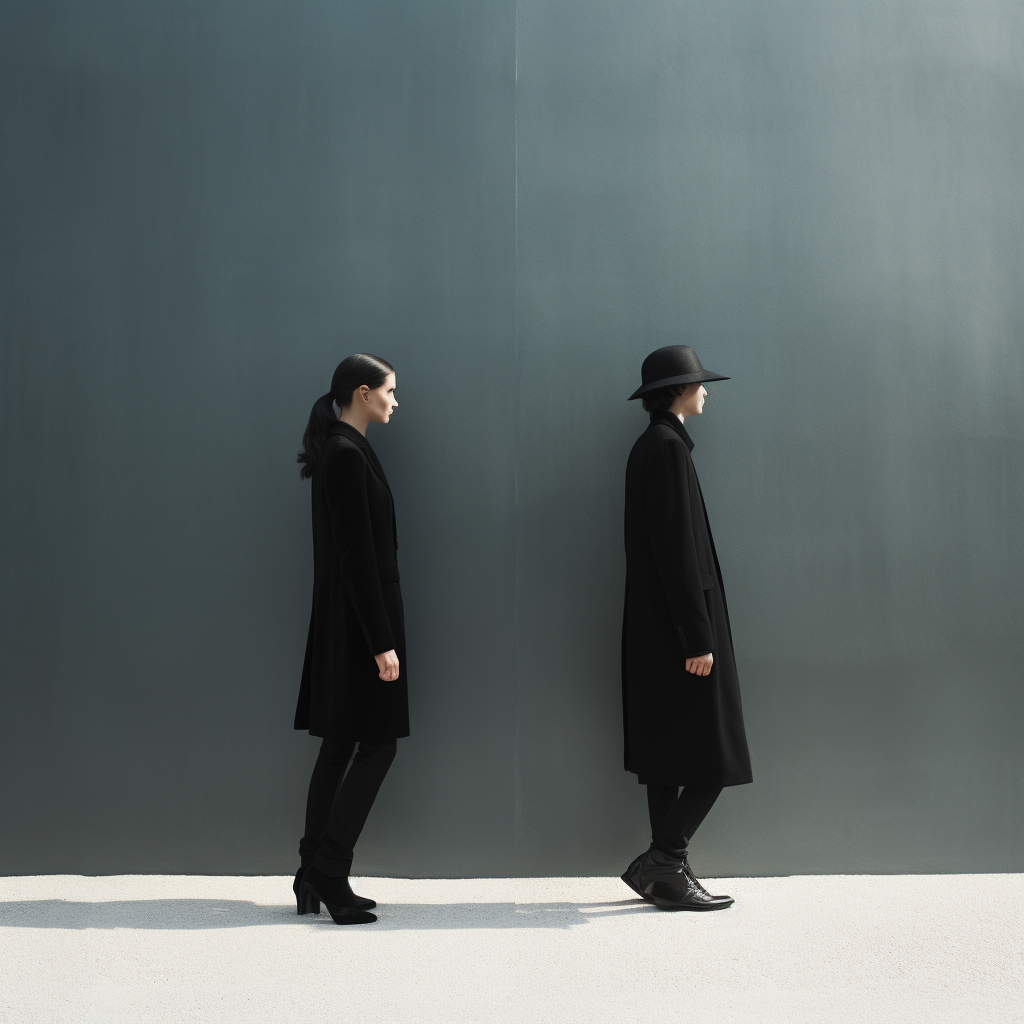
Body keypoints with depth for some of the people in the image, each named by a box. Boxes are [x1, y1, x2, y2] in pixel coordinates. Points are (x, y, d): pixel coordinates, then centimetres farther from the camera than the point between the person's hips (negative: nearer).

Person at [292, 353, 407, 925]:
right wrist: (381, 641, -20)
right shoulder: (347, 455, -15)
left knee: (340, 748, 11)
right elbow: (357, 555, -20)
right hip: (359, 621, -10)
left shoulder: (342, 451, 15)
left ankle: (315, 879, 17)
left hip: (343, 623, 10)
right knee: (377, 746, -4)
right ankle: (328, 875, 1)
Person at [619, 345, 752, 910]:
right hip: (677, 625, -10)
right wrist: (698, 636, -20)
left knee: (668, 757, 11)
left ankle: (666, 874, 16)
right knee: (713, 757, -4)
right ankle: (662, 862, 0)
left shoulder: (651, 445, 16)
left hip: (656, 629, 10)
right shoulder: (668, 447, -14)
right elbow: (677, 548, -19)